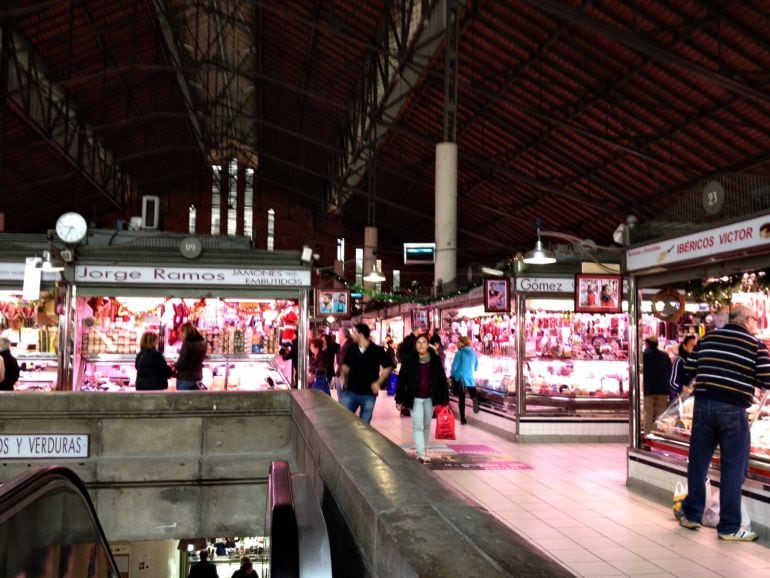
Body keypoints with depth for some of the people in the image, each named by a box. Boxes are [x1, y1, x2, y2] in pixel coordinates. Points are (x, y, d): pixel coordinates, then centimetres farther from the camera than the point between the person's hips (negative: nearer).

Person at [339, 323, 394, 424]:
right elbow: (346, 366, 16)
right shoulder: (351, 349, 3)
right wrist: (342, 376, -3)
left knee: (364, 424, 9)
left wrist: (378, 382, -8)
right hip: (350, 392, 3)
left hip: (369, 394, -3)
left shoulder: (377, 350, -8)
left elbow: (388, 367, 0)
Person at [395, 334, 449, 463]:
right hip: (415, 398, -2)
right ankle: (421, 454, -16)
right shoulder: (409, 360, -6)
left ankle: (424, 452, 28)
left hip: (430, 398, 2)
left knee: (426, 425, 15)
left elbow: (442, 379, 1)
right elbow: (401, 379, -3)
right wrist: (399, 399, -5)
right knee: (418, 426, -10)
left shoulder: (435, 359, -2)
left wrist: (445, 399, -1)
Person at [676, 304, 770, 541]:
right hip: (733, 409, -4)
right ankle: (729, 527, 10)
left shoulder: (707, 339, 9)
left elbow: (689, 369, 10)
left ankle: (691, 515, 22)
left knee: (698, 462, 13)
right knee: (733, 469, 5)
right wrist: (746, 377, 16)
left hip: (704, 404, 4)